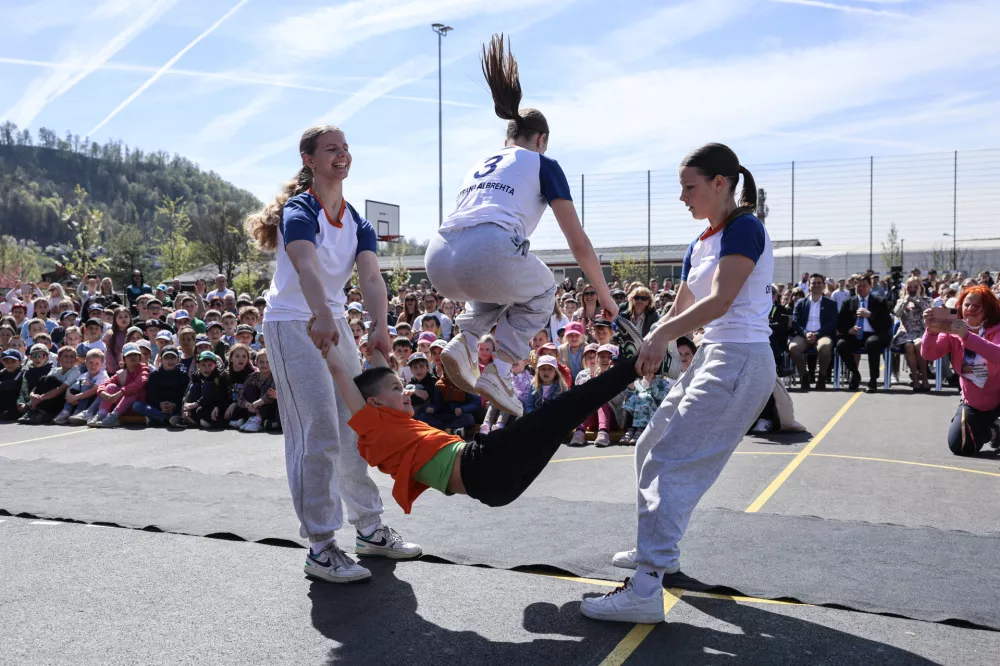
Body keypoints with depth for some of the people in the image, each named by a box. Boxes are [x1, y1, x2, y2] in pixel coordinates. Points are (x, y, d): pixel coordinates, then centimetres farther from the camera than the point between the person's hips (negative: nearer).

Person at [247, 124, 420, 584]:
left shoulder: (357, 222, 6)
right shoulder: (300, 210, -13)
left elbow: (371, 277, -12)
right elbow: (305, 265, -35)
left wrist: (379, 326, -31)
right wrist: (321, 316, -53)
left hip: (333, 324, 8)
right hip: (292, 324, -7)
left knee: (357, 428, 11)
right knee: (318, 436, -12)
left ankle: (370, 528, 24)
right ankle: (321, 549, -3)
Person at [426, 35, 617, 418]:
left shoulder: (479, 166, 33)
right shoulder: (543, 164, 18)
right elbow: (579, 244, 15)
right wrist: (606, 296, 27)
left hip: (439, 260, 6)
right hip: (491, 252, -6)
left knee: (499, 288, 38)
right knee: (541, 291, 28)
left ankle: (463, 344, 13)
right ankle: (499, 371, 10)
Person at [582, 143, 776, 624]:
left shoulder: (744, 228, -11)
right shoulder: (700, 245, 16)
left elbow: (720, 301, -23)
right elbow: (680, 312, 16)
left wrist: (660, 335, -29)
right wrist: (651, 351, 1)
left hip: (740, 362, -10)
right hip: (712, 356, 10)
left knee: (670, 462, -16)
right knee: (651, 447, 16)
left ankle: (645, 590, -16)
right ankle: (657, 550, 32)